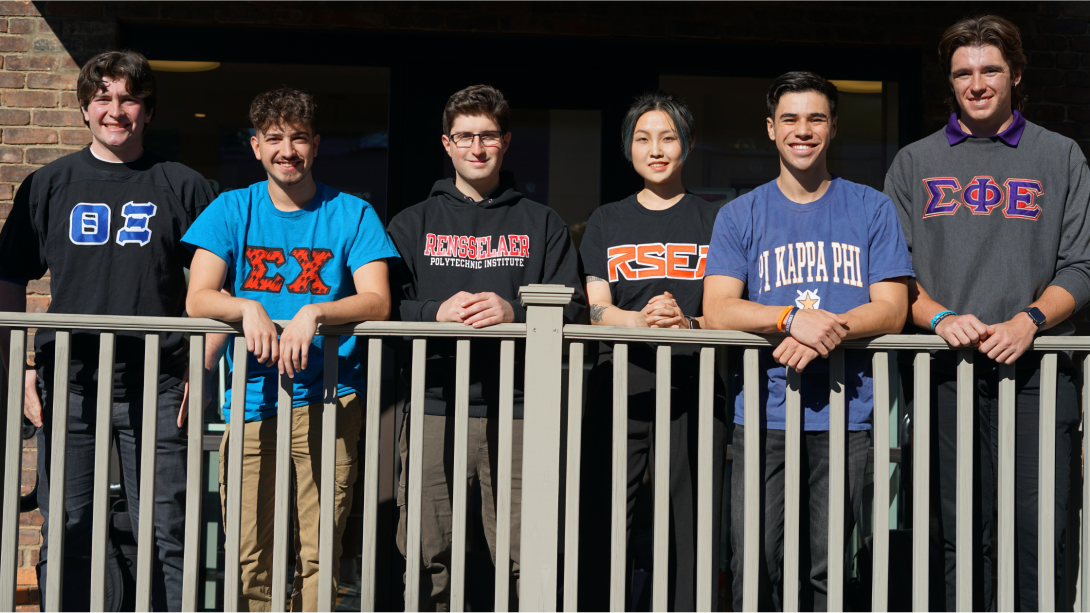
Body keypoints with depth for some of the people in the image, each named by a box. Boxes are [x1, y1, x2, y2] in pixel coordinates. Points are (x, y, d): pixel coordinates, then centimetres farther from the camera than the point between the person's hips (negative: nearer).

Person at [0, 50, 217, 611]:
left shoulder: (184, 187, 6)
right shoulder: (47, 185, 11)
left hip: (155, 388, -1)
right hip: (67, 383, 2)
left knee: (165, 537, 0)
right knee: (64, 534, 5)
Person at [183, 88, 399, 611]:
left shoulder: (351, 214, 7)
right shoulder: (232, 210, 10)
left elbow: (377, 303, -4)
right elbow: (197, 299, 2)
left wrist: (313, 313, -22)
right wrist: (249, 308, -18)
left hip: (327, 398, -1)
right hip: (249, 397, 1)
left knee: (319, 553, -5)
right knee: (248, 555, -1)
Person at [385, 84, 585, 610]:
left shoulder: (541, 224, 16)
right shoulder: (413, 223, 18)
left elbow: (572, 307, 7)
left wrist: (514, 313, -12)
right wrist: (435, 312, -11)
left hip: (517, 412, 0)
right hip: (433, 407, 1)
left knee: (523, 561, -5)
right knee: (424, 558, -1)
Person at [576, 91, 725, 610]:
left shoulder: (713, 221, 13)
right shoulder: (607, 222, 16)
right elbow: (594, 308, 5)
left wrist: (687, 324, -17)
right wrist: (641, 319, -16)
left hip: (692, 386, -1)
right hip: (619, 386, 1)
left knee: (690, 525, -4)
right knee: (600, 523, -4)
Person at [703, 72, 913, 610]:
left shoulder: (872, 210, 11)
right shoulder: (740, 216, 11)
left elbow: (892, 310, 3)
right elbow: (717, 312, 0)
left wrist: (824, 332, -16)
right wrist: (794, 318, -18)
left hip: (845, 412, 0)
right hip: (763, 414, 0)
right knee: (755, 570, -6)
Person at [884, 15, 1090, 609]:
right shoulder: (914, 163, 14)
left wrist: (1027, 322, -12)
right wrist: (941, 318, -10)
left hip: (1037, 367, -1)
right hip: (947, 367, 1)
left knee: (1040, 531, -4)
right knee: (960, 535, 3)